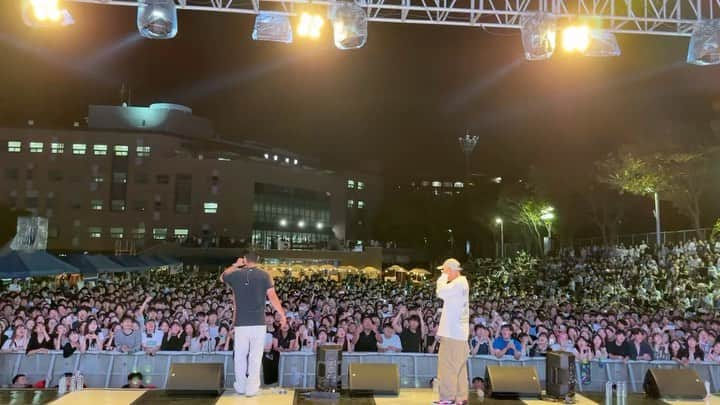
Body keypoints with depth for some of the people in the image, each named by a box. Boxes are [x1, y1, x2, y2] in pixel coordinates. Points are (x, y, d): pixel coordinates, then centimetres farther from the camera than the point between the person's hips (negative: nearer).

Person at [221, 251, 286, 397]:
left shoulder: (236, 274, 2)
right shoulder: (264, 275, -4)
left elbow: (222, 277, 26)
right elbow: (273, 297, -9)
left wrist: (235, 265, 32)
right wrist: (283, 315, -3)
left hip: (241, 323, 2)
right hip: (258, 322, -2)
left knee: (240, 355, 14)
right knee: (255, 356, 3)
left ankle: (240, 387, 24)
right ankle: (252, 388, 5)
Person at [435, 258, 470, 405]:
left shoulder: (458, 283, -16)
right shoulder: (461, 283, 16)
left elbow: (441, 292, -26)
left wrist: (443, 277, -13)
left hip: (452, 333, -10)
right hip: (459, 332, 10)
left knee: (448, 365, -5)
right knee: (459, 366, 12)